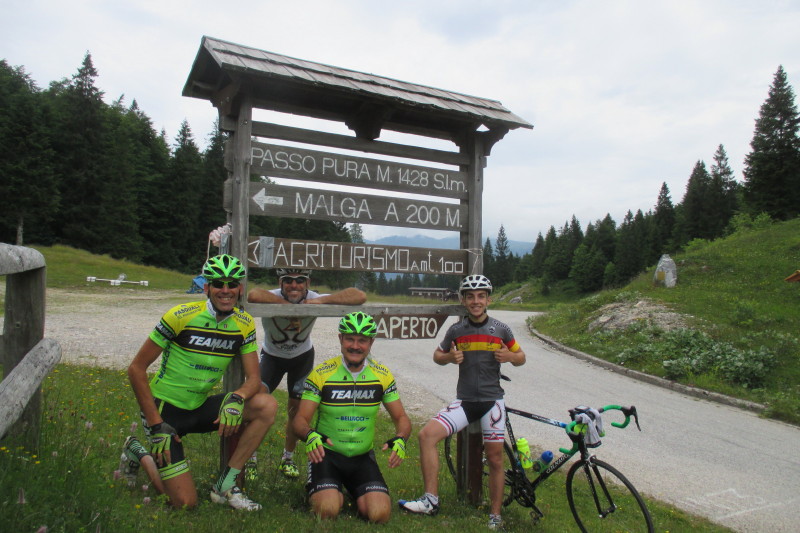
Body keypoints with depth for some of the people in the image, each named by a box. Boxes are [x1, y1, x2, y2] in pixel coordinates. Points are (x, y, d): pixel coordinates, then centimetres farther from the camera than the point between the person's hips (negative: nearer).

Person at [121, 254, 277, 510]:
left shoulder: (244, 324, -5)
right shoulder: (181, 316, -18)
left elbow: (253, 378, -5)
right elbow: (136, 368, -13)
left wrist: (237, 398, -29)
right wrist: (156, 425, -17)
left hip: (200, 408, 5)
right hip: (165, 409, -4)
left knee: (267, 405, -19)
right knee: (185, 502, -7)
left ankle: (226, 484, -6)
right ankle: (139, 454, 20)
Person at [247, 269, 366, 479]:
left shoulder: (314, 299, -29)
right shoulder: (273, 299, -33)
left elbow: (360, 296, -38)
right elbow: (253, 295, -59)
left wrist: (322, 300, -45)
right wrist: (289, 304, -47)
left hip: (302, 357, 1)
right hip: (272, 356, -1)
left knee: (296, 408, 4)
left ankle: (288, 459, 28)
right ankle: (250, 458, 7)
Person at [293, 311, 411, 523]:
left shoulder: (382, 375, -3)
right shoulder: (321, 374, -10)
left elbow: (401, 418, 2)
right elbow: (300, 420, -10)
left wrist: (400, 439, -21)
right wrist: (310, 435, -34)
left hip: (363, 457, 2)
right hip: (326, 453, -2)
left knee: (379, 514, -17)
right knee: (328, 510, -26)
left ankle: (357, 495, 19)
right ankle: (334, 494, 13)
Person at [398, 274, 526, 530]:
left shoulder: (500, 329, 0)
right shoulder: (456, 330, 2)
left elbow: (521, 357, 9)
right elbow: (437, 355, 14)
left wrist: (509, 356, -14)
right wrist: (450, 357, -9)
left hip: (492, 401, -1)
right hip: (464, 401, 1)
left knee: (495, 459, 5)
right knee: (427, 434, -17)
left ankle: (495, 516, 24)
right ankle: (431, 500, -9)